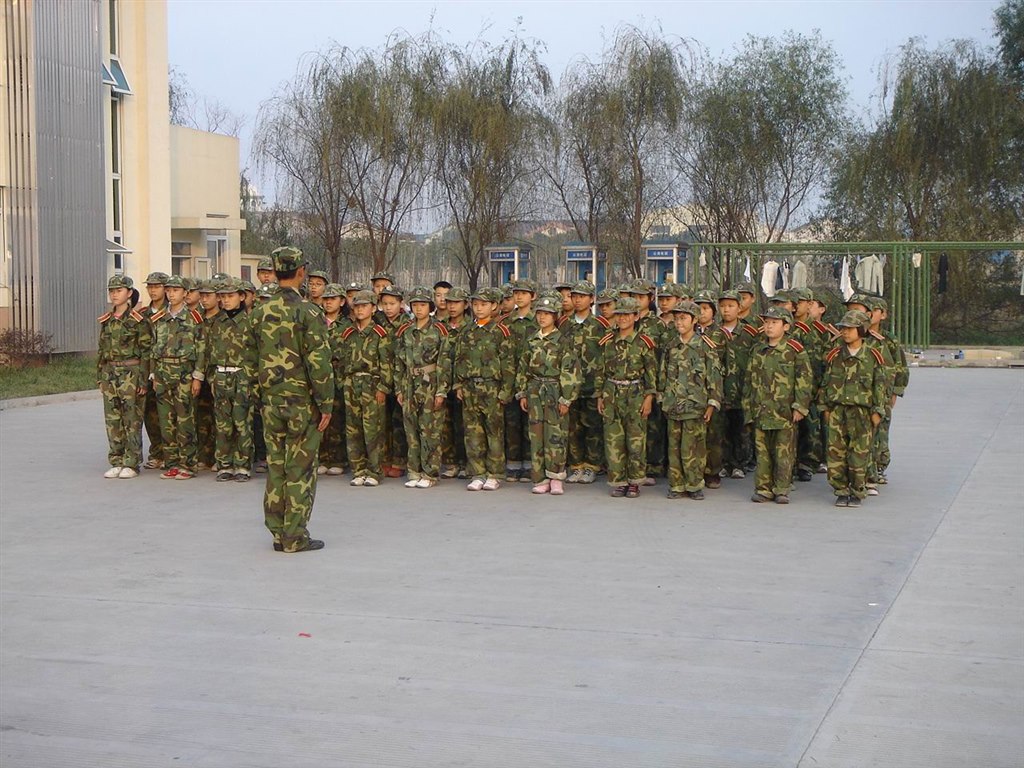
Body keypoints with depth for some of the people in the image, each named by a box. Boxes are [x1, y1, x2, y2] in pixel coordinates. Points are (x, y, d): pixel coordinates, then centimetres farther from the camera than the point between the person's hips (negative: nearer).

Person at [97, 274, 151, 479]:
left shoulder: (137, 320, -6)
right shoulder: (106, 320, 12)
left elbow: (146, 351, -8)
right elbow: (101, 350, 18)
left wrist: (143, 380, -13)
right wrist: (99, 377, 13)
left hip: (131, 372, -6)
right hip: (109, 372, 6)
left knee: (132, 420, -3)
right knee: (112, 420, 7)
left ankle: (131, 464, 3)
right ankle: (116, 462, 14)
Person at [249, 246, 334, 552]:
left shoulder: (260, 312, 5)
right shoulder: (308, 312, -12)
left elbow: (253, 355, 11)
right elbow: (319, 362, -15)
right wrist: (326, 404, -9)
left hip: (270, 399, 5)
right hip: (302, 400, -5)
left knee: (275, 466, 12)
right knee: (300, 469, 0)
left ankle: (278, 533, 17)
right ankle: (295, 536, 3)